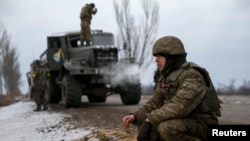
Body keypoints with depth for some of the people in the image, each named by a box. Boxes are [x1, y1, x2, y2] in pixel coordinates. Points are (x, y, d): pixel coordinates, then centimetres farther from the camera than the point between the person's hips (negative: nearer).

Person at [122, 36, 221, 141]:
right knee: (143, 125, 4)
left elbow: (179, 107, -32)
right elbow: (155, 103, 9)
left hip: (203, 125, -9)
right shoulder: (166, 77, 8)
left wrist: (150, 119, -28)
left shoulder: (192, 76, -21)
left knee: (166, 128, -33)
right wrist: (135, 116, -8)